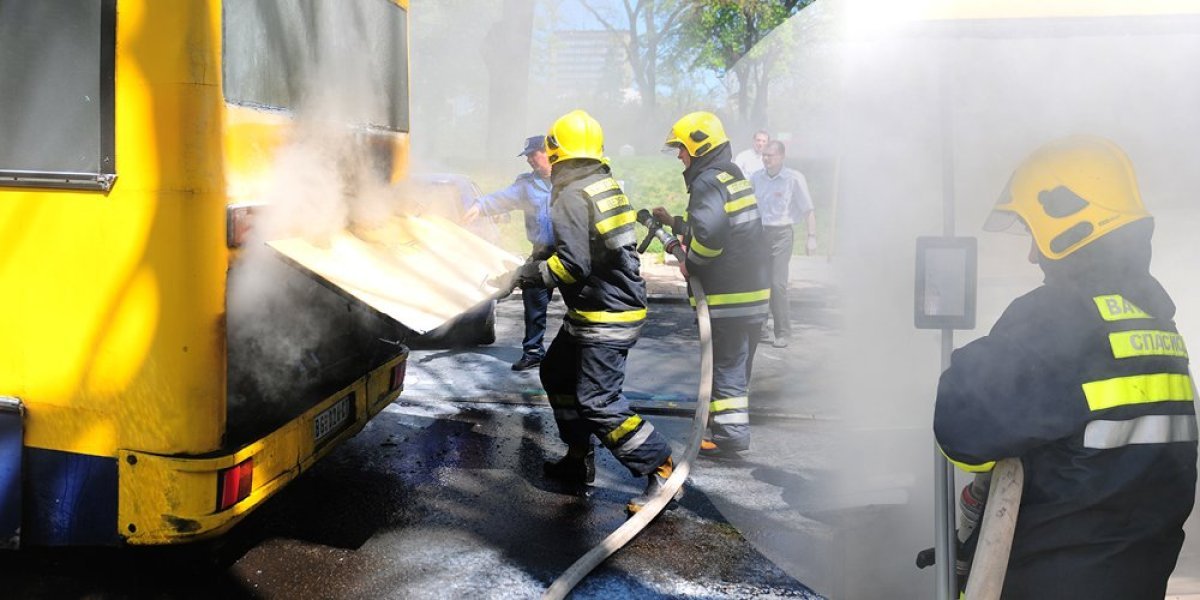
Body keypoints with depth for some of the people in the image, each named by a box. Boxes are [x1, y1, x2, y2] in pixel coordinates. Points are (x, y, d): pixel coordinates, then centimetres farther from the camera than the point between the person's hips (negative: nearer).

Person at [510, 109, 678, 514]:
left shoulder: (572, 196, -18)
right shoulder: (607, 184, 12)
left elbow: (572, 265, -24)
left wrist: (527, 275, -10)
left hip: (606, 317, -10)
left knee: (598, 403, -9)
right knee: (557, 374, 20)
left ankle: (662, 469, -2)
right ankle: (578, 460, 28)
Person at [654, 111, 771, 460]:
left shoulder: (708, 182, -16)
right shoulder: (734, 176, 16)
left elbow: (709, 233, -32)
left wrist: (690, 264, -16)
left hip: (727, 294, -10)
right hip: (753, 288, 10)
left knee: (725, 363, -2)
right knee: (738, 361, 19)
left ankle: (729, 435, 2)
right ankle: (732, 420, 31)